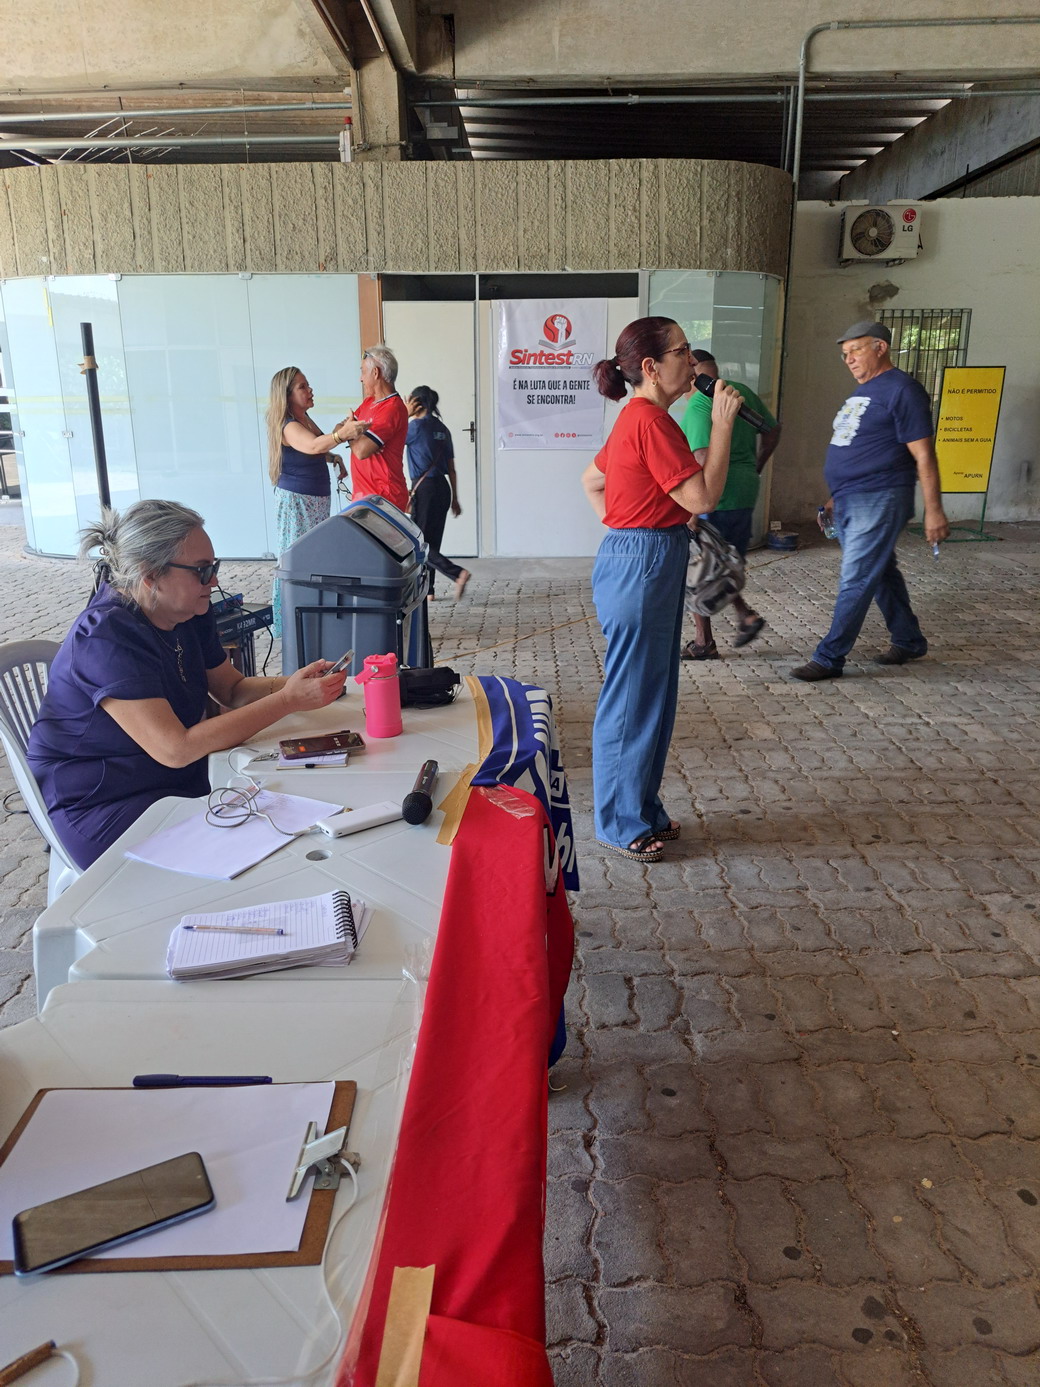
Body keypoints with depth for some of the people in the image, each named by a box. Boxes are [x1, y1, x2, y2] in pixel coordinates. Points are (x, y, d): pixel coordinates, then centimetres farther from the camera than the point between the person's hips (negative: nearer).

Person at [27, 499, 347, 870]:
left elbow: (233, 689, 10)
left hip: (181, 790, 8)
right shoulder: (106, 638, -25)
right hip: (104, 812, -8)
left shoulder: (189, 616, 1)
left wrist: (294, 682, -11)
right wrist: (288, 701, -30)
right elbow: (175, 749, -31)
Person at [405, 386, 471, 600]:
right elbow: (451, 469, 14)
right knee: (433, 540, 13)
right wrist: (454, 499, 18)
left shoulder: (417, 425, -10)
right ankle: (426, 589, 19)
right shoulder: (442, 429, 12)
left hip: (424, 487, -8)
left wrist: (406, 415, 5)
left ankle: (458, 573, -19)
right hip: (443, 487, 8)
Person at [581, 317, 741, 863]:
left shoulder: (638, 418, 13)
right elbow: (702, 496, -19)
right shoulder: (652, 420, -18)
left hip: (643, 561, 10)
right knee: (631, 700, 1)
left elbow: (591, 480, 23)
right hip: (642, 568, -10)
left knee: (653, 696, 17)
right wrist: (722, 424, -13)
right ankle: (620, 825, 16)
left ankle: (642, 809, 31)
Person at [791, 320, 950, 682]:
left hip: (878, 501, -9)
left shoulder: (901, 390, -11)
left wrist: (934, 510, -16)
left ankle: (829, 658, -2)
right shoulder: (863, 391, 16)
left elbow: (923, 455, -14)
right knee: (882, 575, 17)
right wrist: (837, 496, 24)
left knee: (855, 581, -7)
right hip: (849, 502, 9)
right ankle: (909, 641, 30)